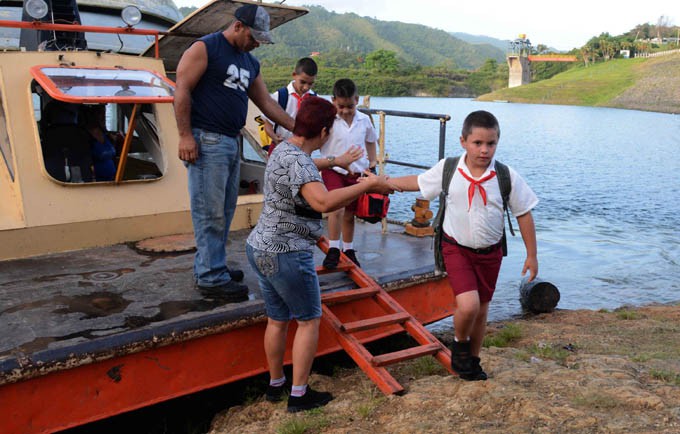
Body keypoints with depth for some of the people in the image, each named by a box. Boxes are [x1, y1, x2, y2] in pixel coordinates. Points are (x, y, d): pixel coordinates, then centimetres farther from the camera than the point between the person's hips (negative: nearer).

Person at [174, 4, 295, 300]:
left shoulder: (250, 63, 19)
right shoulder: (205, 48, -4)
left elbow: (266, 103, 22)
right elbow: (182, 90, -10)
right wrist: (185, 135, -16)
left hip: (231, 142, 8)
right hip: (206, 141, -8)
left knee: (224, 210, 11)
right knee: (211, 212, -6)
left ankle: (209, 266, 22)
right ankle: (212, 279, 1)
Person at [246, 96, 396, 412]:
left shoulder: (283, 149, 9)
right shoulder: (298, 162, -23)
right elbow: (323, 202, -40)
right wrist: (368, 185, -31)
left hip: (260, 248, 9)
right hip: (287, 255, -9)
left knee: (277, 320, 20)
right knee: (309, 321, 7)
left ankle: (275, 385, 35)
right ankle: (299, 395, 15)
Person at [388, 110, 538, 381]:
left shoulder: (508, 177, -10)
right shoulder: (447, 169, -9)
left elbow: (524, 214, -1)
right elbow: (417, 182, 7)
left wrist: (531, 255, 2)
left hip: (490, 252, 2)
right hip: (456, 248, -2)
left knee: (481, 310, 14)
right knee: (468, 305, -20)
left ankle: (472, 359, 38)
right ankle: (460, 344, 14)